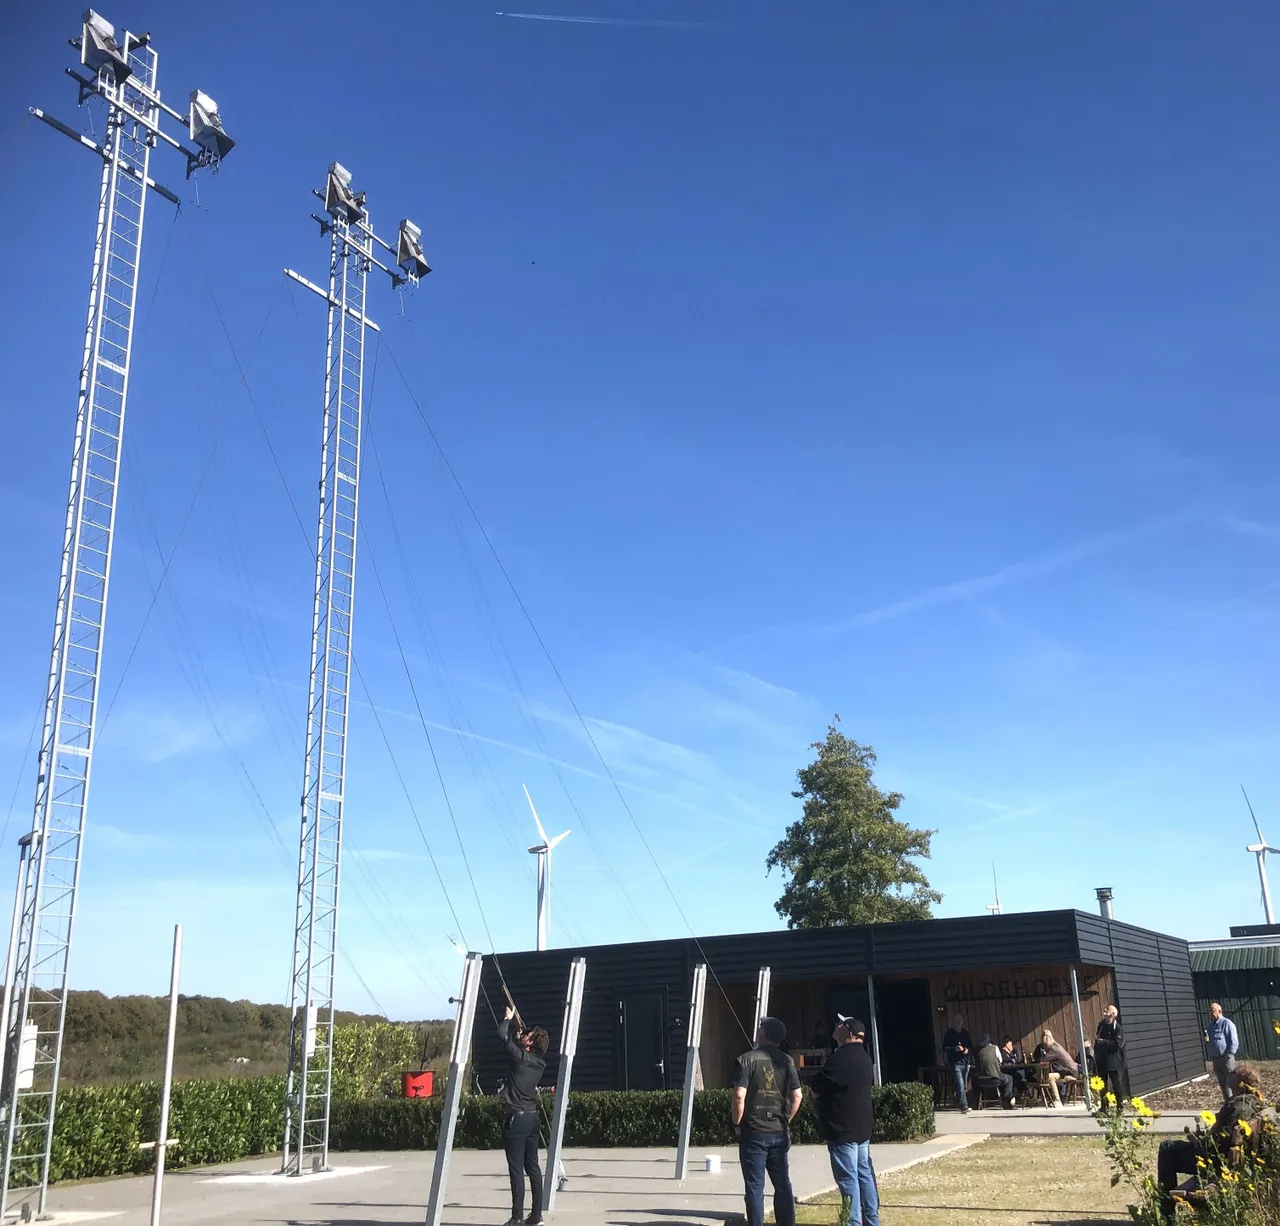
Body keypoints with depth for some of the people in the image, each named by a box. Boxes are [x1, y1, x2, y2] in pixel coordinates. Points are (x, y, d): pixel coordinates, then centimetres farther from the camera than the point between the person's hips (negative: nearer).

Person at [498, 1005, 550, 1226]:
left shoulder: (521, 1057, -14)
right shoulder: (540, 1061, 5)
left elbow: (502, 1035, -4)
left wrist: (507, 1018, 12)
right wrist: (518, 1035, 24)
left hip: (516, 1118, -7)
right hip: (532, 1117, 7)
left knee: (516, 1169, -4)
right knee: (533, 1167, 10)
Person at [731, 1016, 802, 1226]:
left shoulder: (747, 1059, -10)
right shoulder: (786, 1061, 4)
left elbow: (739, 1096, -16)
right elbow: (797, 1096, 5)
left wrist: (737, 1124, -4)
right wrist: (785, 1121, 14)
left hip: (753, 1132, -4)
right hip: (779, 1132, 4)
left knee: (755, 1187, 2)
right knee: (783, 1185, 14)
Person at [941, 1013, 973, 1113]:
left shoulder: (965, 1033, 17)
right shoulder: (949, 1034, 3)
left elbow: (971, 1046, 23)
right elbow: (944, 1049, 0)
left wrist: (968, 1050, 1)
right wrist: (955, 1049, -16)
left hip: (966, 1062, 5)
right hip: (955, 1063, -5)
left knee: (965, 1086, 5)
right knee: (960, 1084, -16)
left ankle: (959, 1103, 17)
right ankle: (964, 1105, -21)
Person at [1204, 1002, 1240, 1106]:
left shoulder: (1227, 1023, -9)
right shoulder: (1211, 1025, 15)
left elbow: (1234, 1042, -14)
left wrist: (1228, 1056, -20)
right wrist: (1207, 1040, 2)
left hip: (1226, 1059, -8)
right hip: (1216, 1060, 8)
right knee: (1223, 1084, 12)